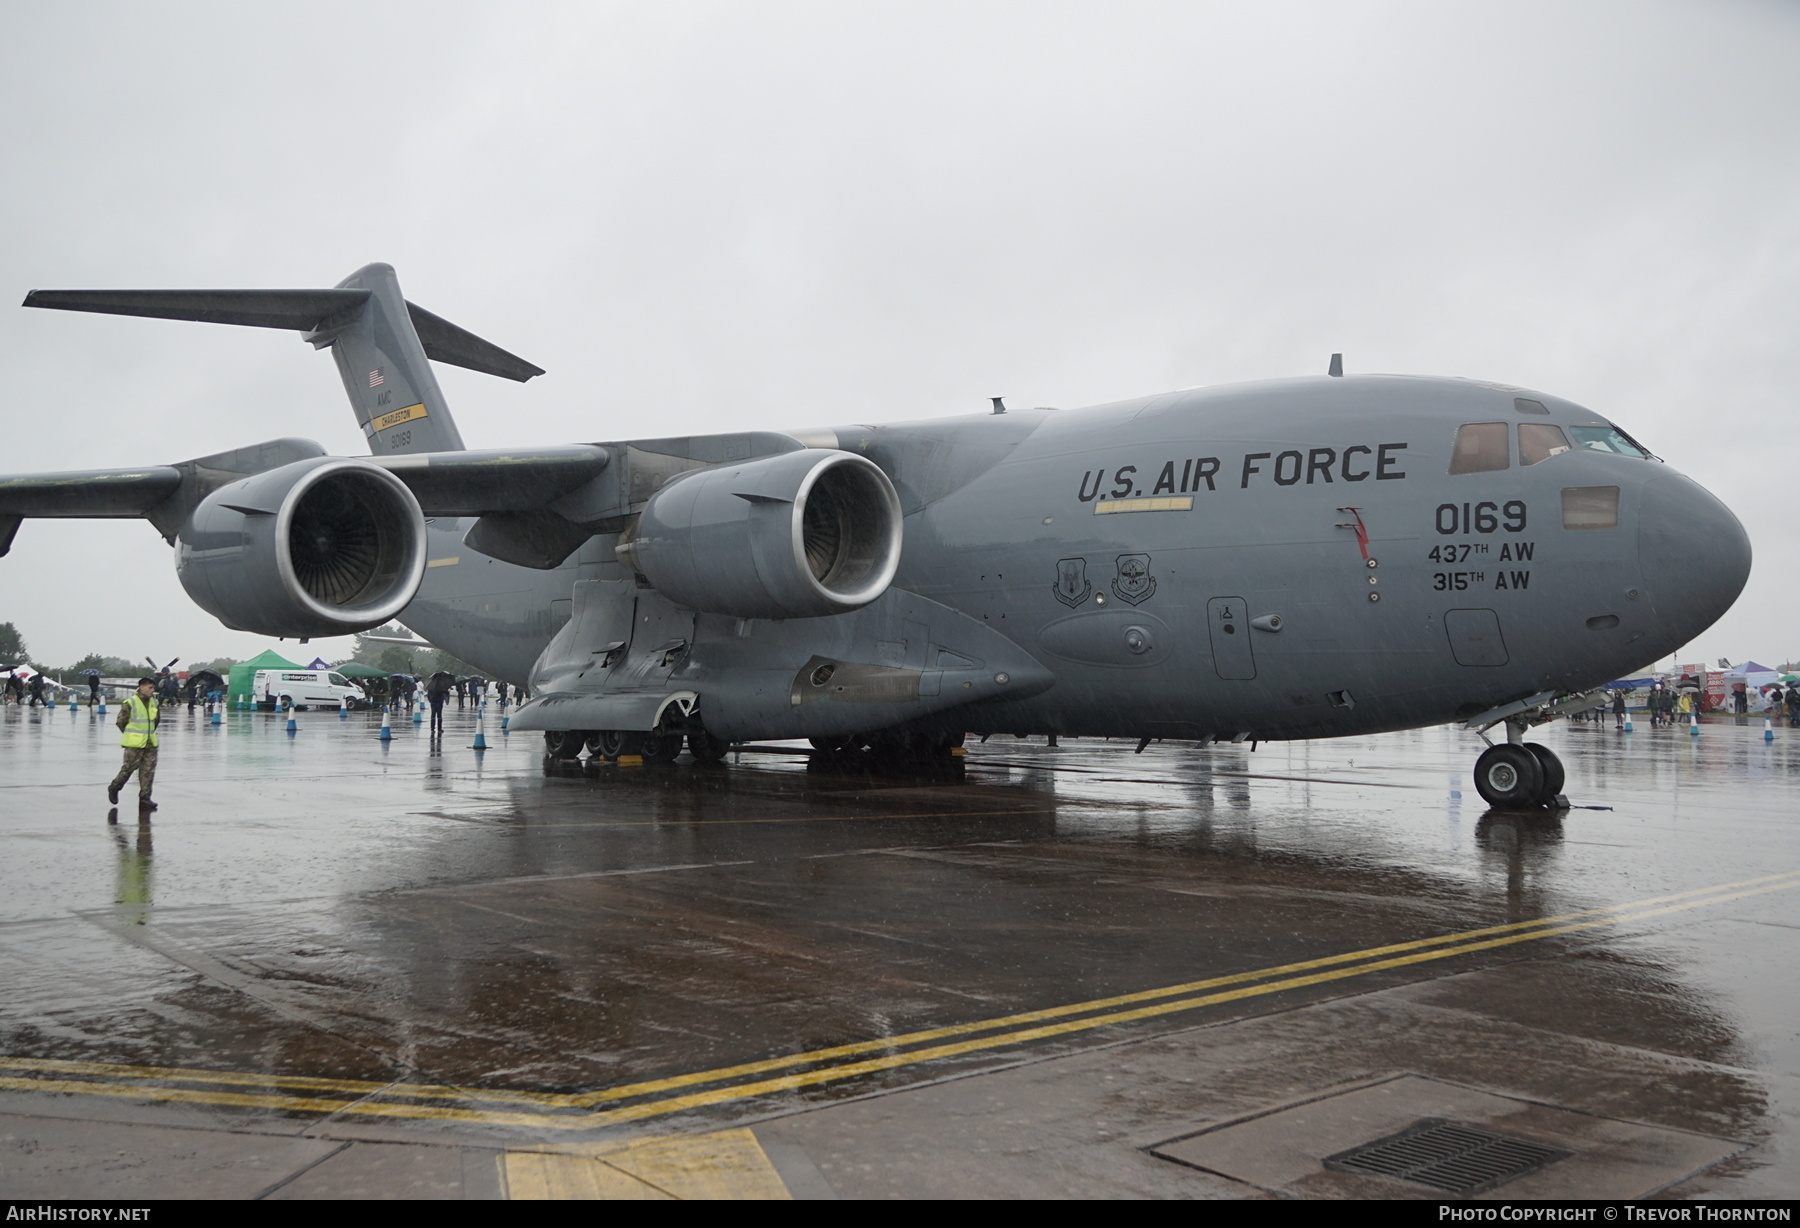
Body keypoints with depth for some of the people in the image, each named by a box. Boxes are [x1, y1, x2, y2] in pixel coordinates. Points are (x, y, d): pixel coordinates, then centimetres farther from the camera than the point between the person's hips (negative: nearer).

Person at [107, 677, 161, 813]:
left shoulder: (154, 703, 8)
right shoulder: (130, 703, -10)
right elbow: (121, 722, -3)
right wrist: (131, 735, 6)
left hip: (150, 743, 5)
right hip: (134, 744, -5)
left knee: (148, 770, 2)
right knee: (129, 767, 1)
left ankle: (144, 798, 6)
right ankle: (114, 788, 25)